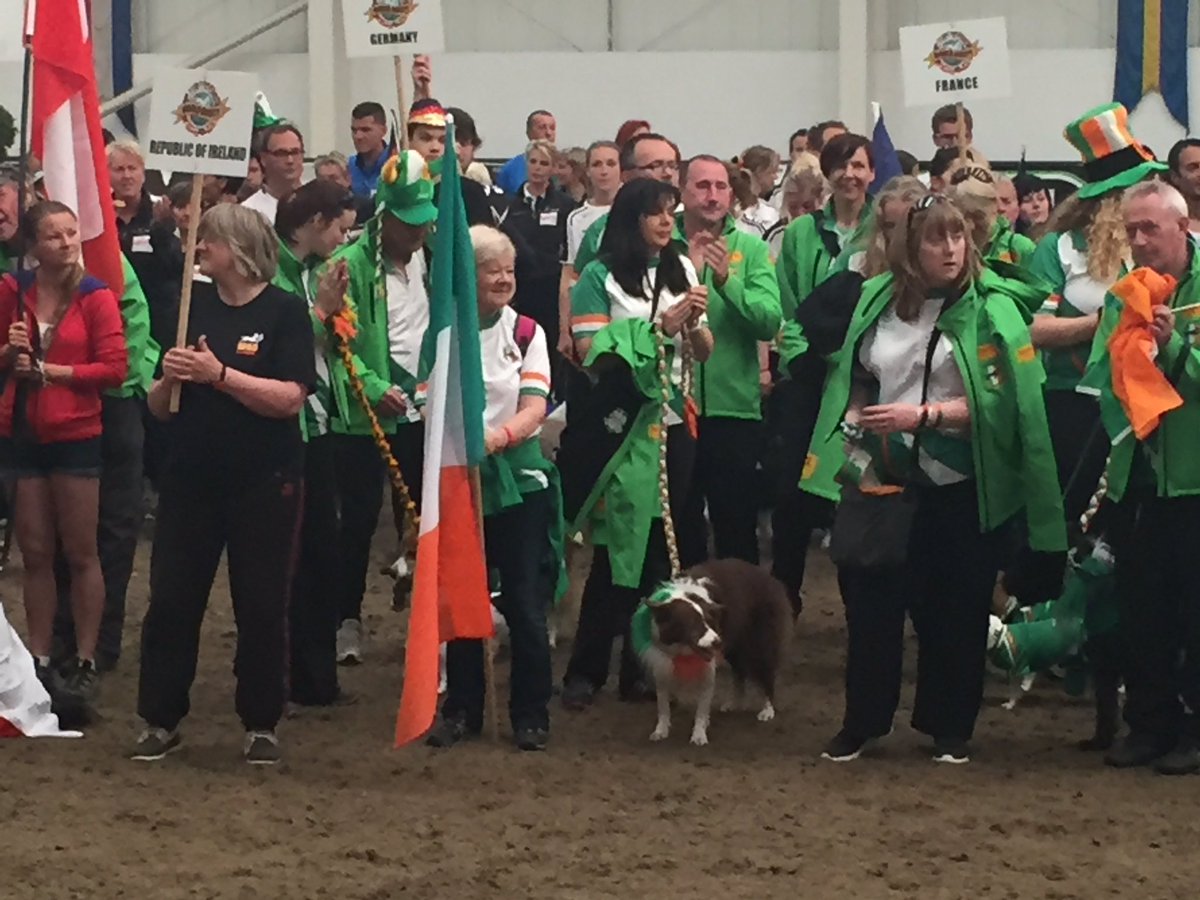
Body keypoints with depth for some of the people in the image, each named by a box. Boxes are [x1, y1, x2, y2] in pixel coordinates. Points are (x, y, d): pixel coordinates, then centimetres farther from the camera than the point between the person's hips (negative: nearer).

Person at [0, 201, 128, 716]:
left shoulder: (96, 298, -8)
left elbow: (114, 368, -12)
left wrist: (48, 370, -14)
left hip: (75, 437, -3)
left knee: (81, 553, 4)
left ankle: (85, 665, 9)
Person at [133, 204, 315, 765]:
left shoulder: (284, 310, -6)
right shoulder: (191, 305, 7)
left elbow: (290, 399, -17)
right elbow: (158, 407, 10)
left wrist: (218, 373, -22)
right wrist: (169, 379, -12)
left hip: (263, 483, -4)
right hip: (190, 477, 4)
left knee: (262, 606, 3)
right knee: (171, 600, 2)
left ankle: (261, 724, 14)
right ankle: (160, 719, 12)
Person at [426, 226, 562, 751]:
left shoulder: (527, 333, 2)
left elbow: (535, 408, -8)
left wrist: (499, 436, -27)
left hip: (519, 475, -1)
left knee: (525, 600, -1)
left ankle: (531, 714, 9)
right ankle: (461, 711, 18)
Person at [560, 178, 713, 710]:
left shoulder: (681, 271, 9)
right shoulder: (600, 278, -5)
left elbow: (704, 352, 10)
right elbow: (592, 353, -13)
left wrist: (694, 322, -11)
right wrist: (659, 326, -16)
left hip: (672, 423, 5)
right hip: (620, 426, -5)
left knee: (658, 547, 7)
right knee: (618, 547, -6)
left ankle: (639, 666, 16)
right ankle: (585, 672, 1)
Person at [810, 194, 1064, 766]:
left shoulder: (990, 309, -7)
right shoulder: (877, 301, 5)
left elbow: (999, 401, -15)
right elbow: (855, 380, 17)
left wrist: (923, 416, -22)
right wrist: (857, 424, -1)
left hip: (958, 489, -3)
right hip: (883, 482, 3)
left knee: (952, 611, 5)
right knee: (870, 601, 5)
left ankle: (949, 729, 19)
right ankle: (862, 722, 18)